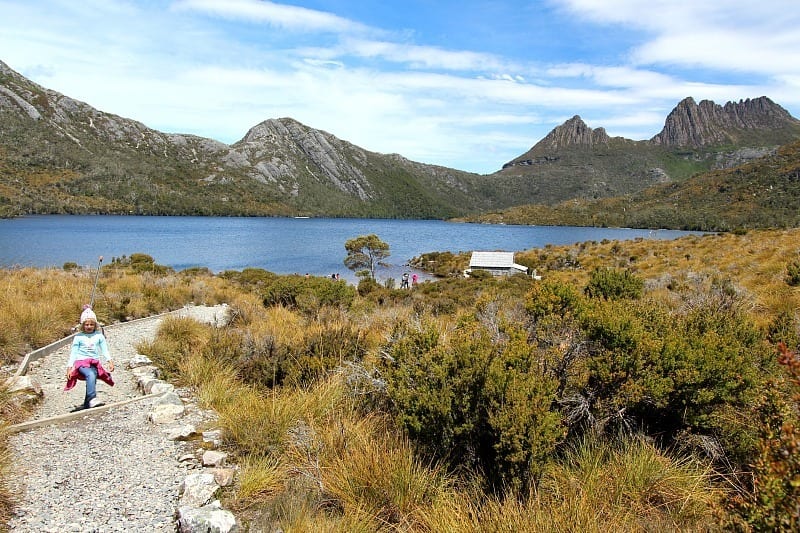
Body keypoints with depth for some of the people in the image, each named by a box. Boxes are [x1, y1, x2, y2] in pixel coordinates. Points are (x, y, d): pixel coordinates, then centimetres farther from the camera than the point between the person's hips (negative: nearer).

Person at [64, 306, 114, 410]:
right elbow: (73, 352, 10)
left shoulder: (99, 336, 13)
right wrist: (69, 367, 1)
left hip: (94, 363, 1)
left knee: (92, 375, -30)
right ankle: (92, 399, -46)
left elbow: (105, 350, 11)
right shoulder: (78, 337, 11)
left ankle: (87, 404, -23)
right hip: (81, 362, -1)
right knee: (90, 374, -34)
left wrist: (109, 361, -5)